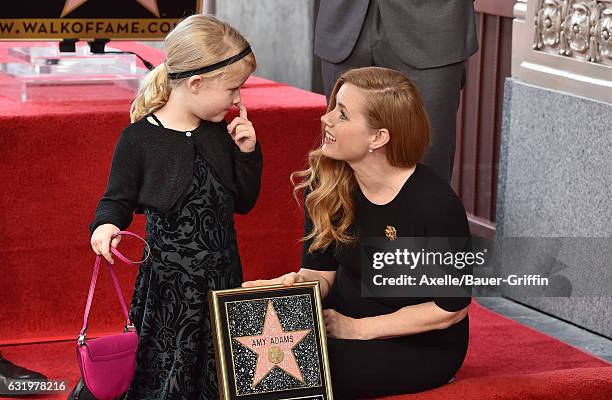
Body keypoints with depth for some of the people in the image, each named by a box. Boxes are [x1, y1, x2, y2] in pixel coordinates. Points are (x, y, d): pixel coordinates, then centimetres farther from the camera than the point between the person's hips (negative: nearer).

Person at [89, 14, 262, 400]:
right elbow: (117, 199, 0)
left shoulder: (221, 133, 6)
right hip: (168, 282, -5)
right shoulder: (139, 139, -10)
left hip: (222, 276, 5)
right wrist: (106, 224, -21)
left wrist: (247, 153, -1)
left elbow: (243, 202, 11)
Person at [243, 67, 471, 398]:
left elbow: (451, 307, -14)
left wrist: (357, 328, -15)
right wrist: (298, 283, -24)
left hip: (421, 346, -5)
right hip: (342, 318, 5)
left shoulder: (435, 204, -23)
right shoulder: (326, 183, -5)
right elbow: (322, 271, 1)